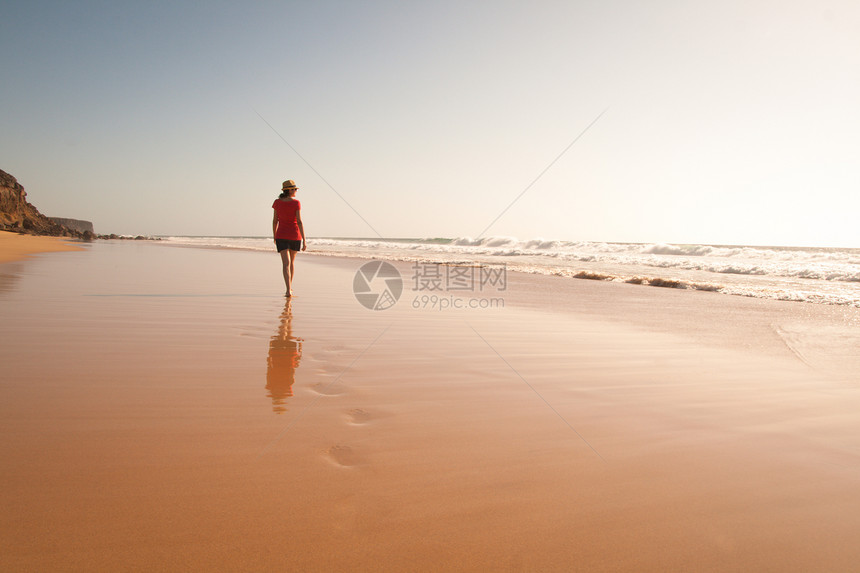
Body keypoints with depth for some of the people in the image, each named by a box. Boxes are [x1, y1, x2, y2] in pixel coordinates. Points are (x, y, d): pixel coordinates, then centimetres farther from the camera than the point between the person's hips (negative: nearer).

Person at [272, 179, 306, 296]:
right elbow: (299, 222, -14)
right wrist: (304, 240, -12)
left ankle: (289, 290, -20)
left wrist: (274, 237, 18)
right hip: (295, 236, -1)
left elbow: (275, 221, 5)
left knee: (286, 263, -5)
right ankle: (290, 286, 30)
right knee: (292, 261, 21)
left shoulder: (277, 202, 0)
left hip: (282, 236, 1)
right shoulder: (296, 203, -10)